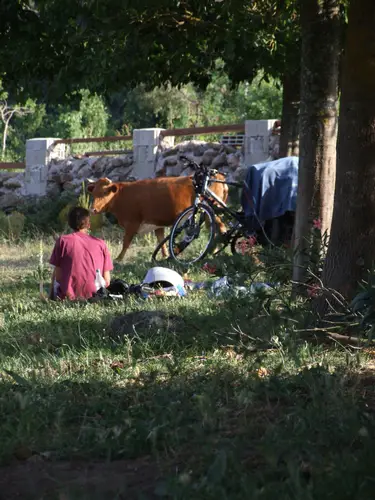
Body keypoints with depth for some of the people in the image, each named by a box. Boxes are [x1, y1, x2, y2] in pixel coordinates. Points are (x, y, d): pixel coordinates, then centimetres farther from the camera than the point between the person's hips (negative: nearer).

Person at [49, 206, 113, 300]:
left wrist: (51, 295, 10)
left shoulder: (63, 241, -4)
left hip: (69, 295, -1)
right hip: (94, 293, 1)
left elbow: (57, 274, -4)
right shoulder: (100, 244, 2)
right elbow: (107, 279, 2)